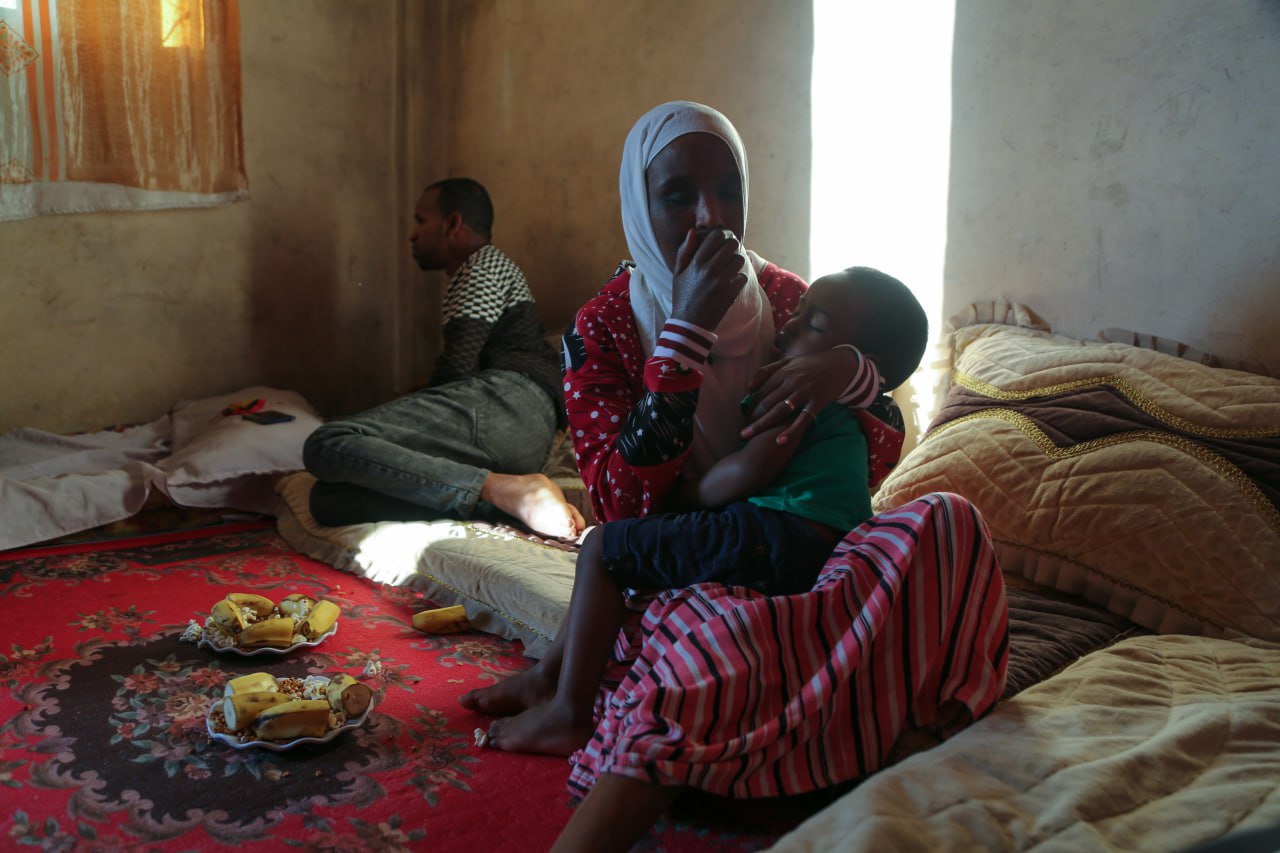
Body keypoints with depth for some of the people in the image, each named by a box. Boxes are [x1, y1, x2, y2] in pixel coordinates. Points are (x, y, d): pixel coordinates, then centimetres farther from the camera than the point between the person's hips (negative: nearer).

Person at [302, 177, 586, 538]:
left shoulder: (486, 264, 10)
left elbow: (457, 367, -4)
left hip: (506, 399, -9)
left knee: (325, 444, -21)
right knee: (328, 499, -6)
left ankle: (503, 489, -32)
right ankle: (503, 496, -23)